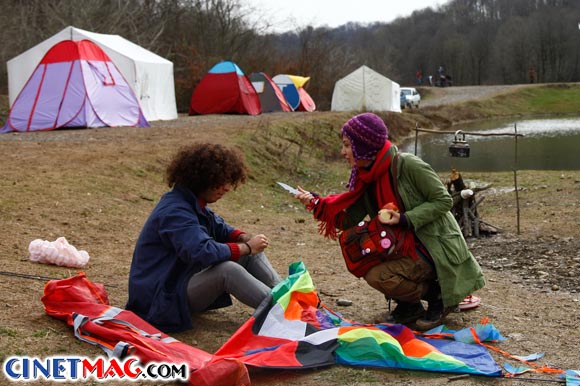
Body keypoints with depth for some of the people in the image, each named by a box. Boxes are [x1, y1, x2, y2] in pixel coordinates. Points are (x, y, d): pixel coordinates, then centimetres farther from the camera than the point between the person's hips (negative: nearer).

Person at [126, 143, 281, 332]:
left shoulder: (193, 203, 6)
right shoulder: (175, 212, -26)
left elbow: (218, 227, 19)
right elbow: (202, 252, -37)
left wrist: (244, 238, -4)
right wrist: (246, 247, -25)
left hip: (186, 278, 10)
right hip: (163, 298, -10)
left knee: (253, 253, 0)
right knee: (228, 270, -35)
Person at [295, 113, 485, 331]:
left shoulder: (407, 165, -20)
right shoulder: (365, 176, 1)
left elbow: (444, 201, -16)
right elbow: (349, 221, -3)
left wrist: (405, 219, -25)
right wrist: (316, 203, -15)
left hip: (436, 246, -8)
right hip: (404, 245, 8)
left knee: (377, 276, -22)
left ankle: (438, 295, 1)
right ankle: (408, 306, 8)